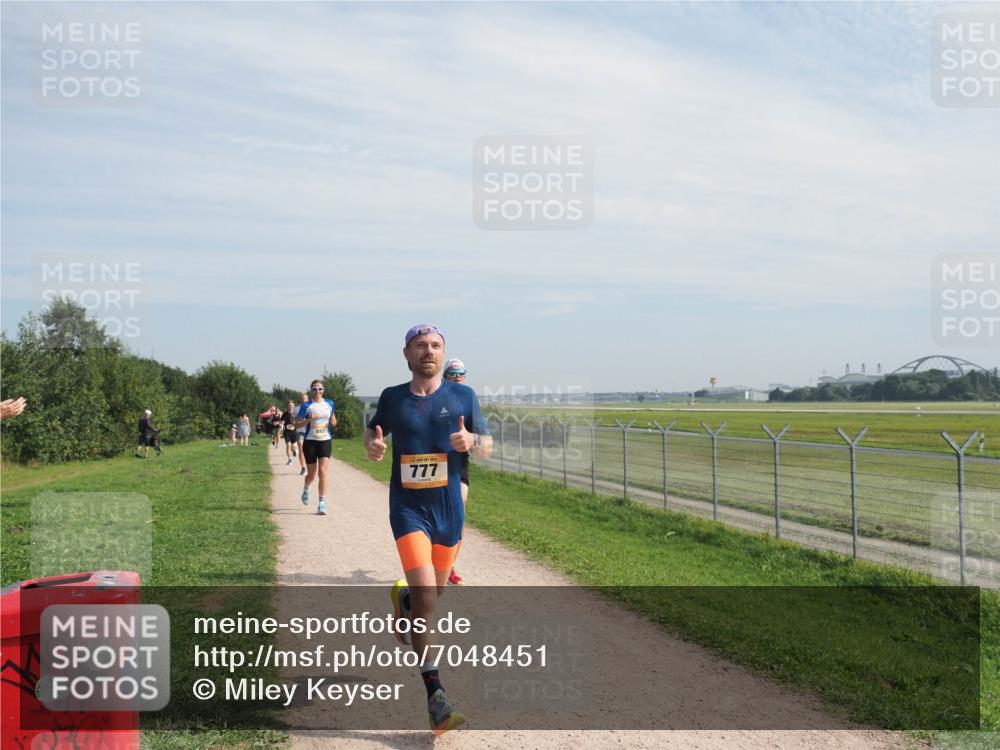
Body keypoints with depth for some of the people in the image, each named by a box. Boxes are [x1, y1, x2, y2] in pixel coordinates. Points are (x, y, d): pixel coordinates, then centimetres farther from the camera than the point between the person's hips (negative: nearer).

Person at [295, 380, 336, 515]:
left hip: (325, 441, 1)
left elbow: (334, 421, 19)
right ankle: (306, 490, 45)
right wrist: (309, 420, -20)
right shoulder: (307, 406, -2)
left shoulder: (329, 404, 6)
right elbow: (297, 424, -3)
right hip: (310, 442, -1)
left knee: (323, 471, -13)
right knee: (312, 474, 10)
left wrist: (333, 421, -5)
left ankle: (322, 504, -12)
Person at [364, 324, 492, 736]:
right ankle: (435, 695, -10)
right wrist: (373, 445, -7)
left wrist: (470, 442, -19)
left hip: (449, 507, 2)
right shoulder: (392, 397, 1)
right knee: (426, 595, -16)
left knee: (434, 592, 17)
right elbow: (372, 429, 17)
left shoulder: (462, 395, 0)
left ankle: (402, 600, 55)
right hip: (408, 508, -2)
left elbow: (487, 446, 5)